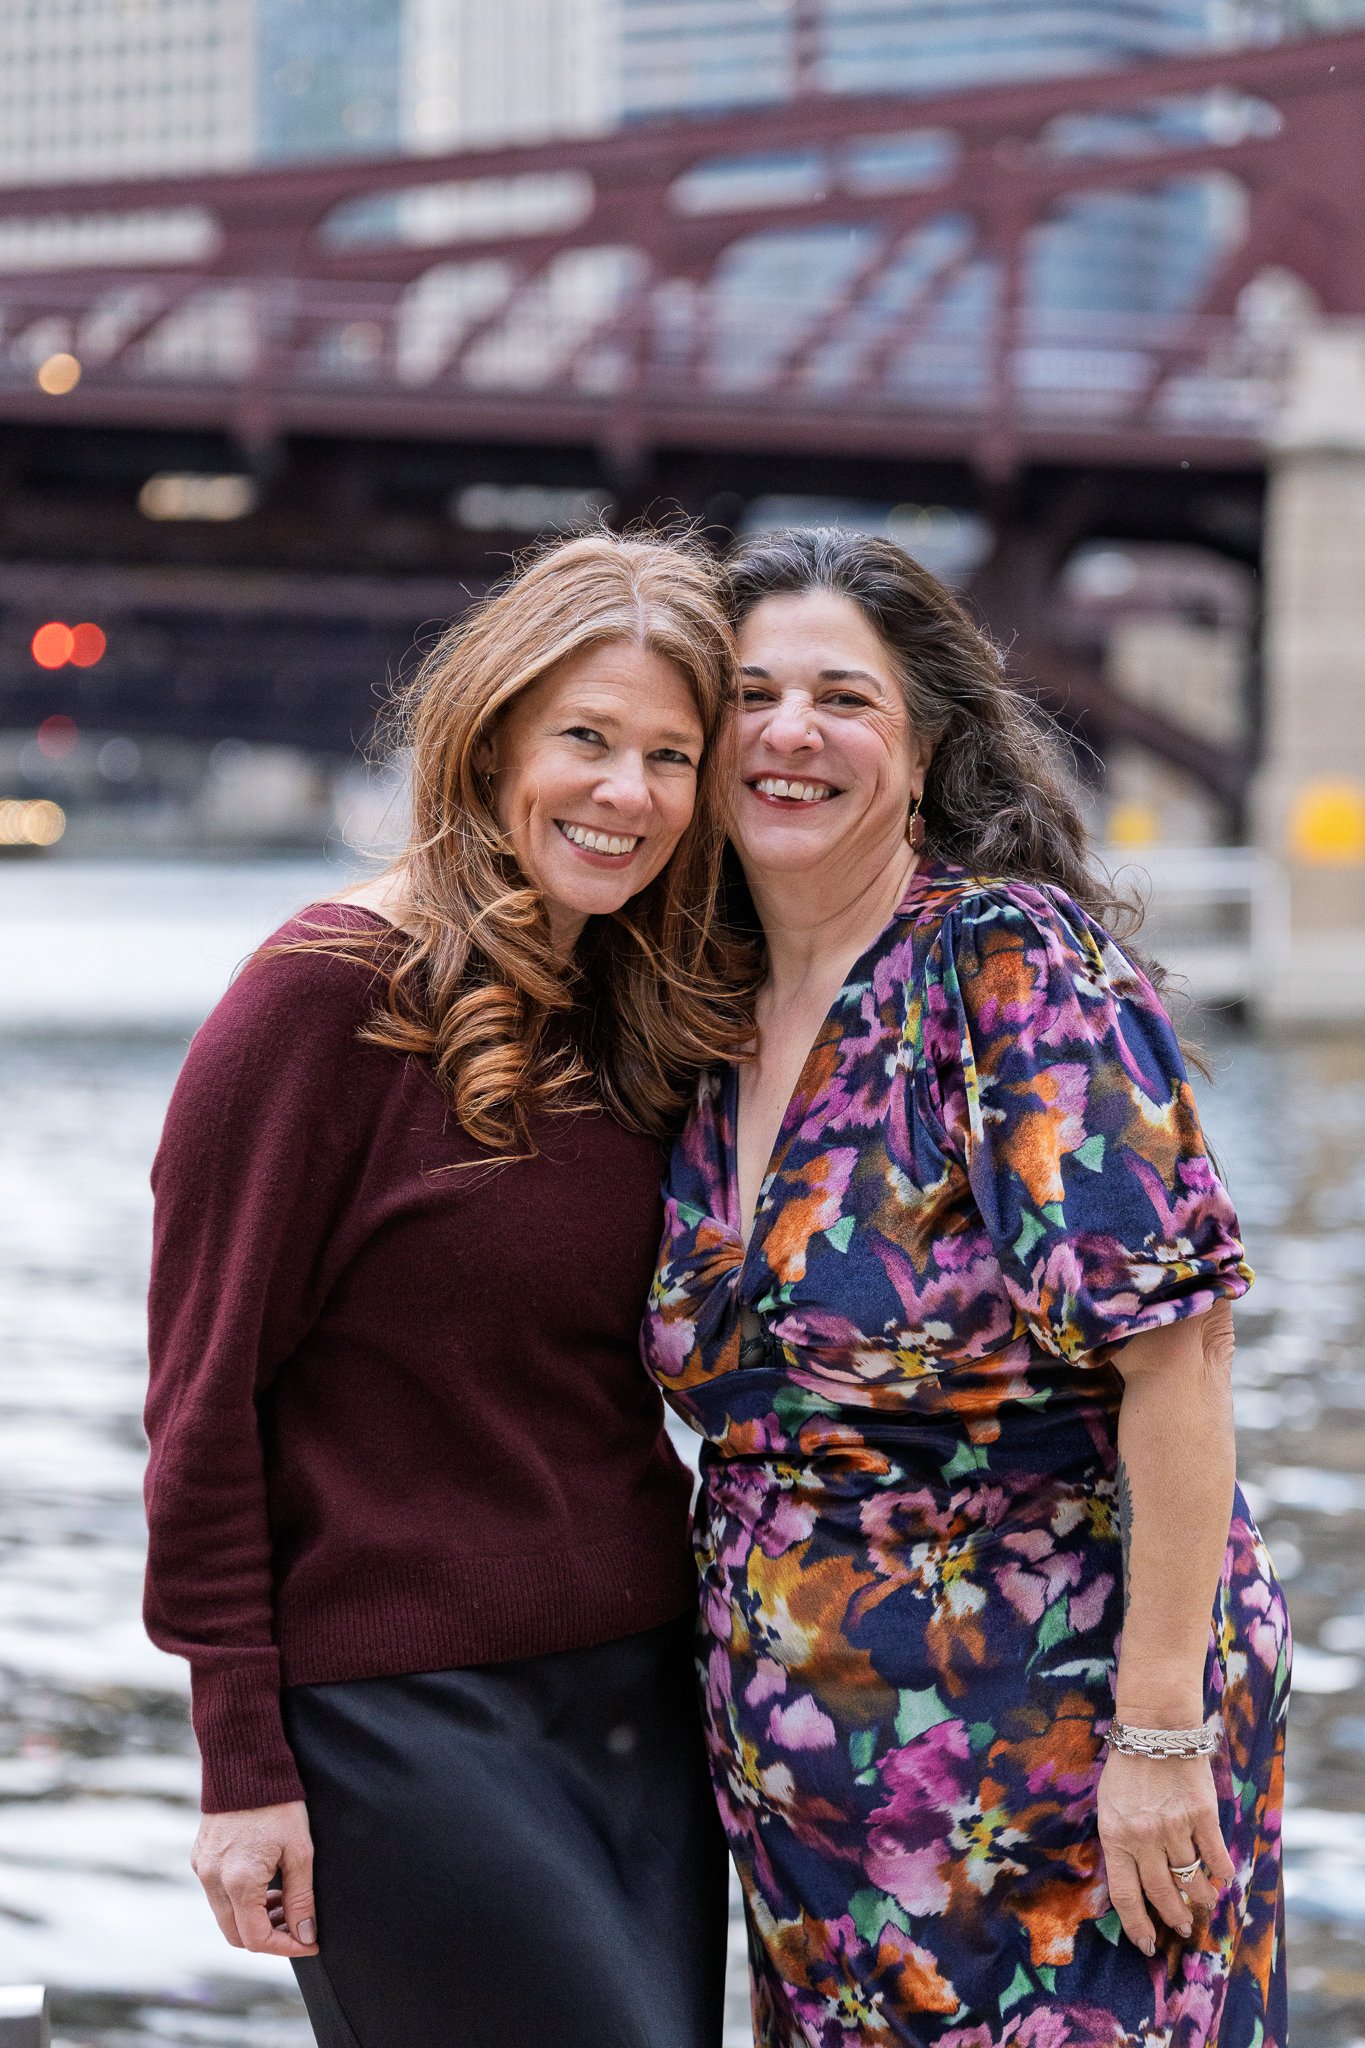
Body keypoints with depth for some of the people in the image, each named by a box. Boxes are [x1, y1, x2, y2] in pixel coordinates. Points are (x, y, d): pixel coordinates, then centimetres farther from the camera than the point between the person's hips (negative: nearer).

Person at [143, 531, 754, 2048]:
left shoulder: (645, 1016, 10)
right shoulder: (330, 992, -11)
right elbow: (206, 1388, -10)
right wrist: (243, 1757, -12)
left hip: (642, 1693, 7)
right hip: (405, 1712, -7)